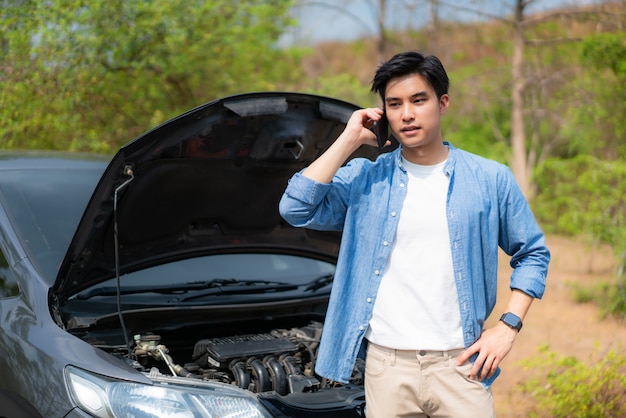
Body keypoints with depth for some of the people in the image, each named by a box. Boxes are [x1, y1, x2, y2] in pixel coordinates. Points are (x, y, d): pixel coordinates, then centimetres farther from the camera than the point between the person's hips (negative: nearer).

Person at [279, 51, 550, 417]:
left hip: (458, 363, 0)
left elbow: (533, 254, 13)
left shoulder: (491, 180, 6)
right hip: (386, 363, 1)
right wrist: (350, 140, -6)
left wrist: (509, 326, 0)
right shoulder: (364, 179, 5)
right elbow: (296, 208, -10)